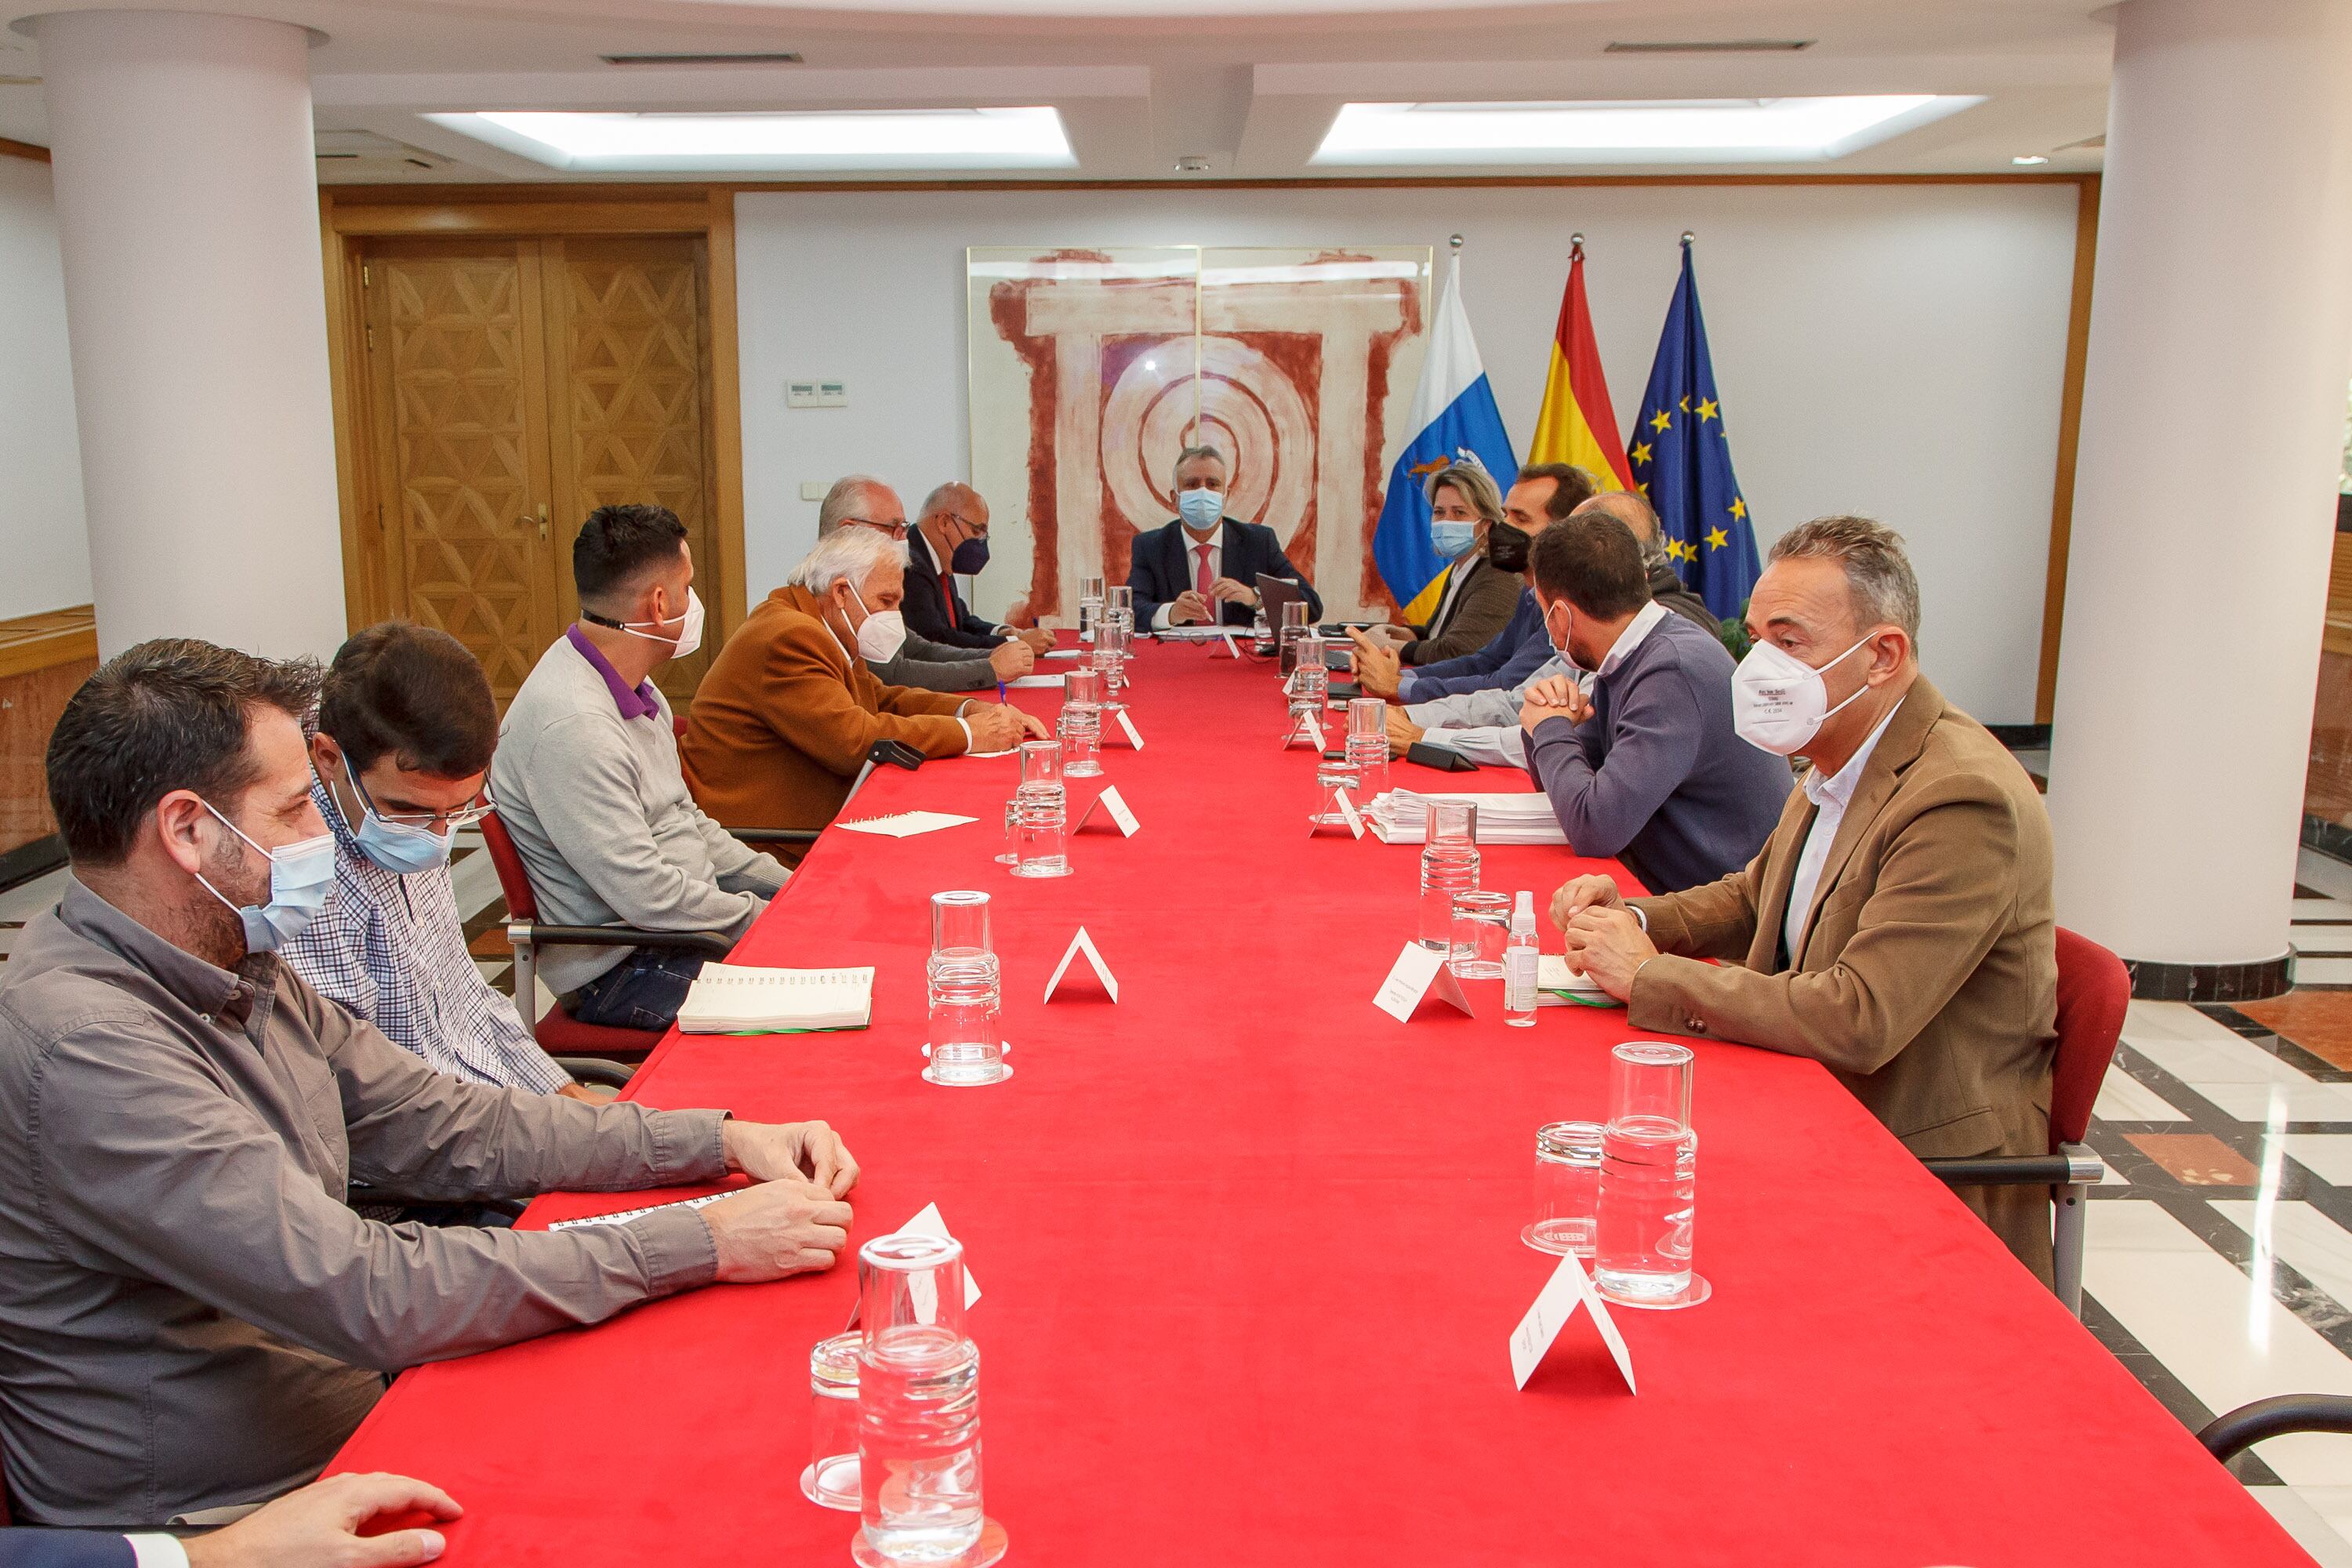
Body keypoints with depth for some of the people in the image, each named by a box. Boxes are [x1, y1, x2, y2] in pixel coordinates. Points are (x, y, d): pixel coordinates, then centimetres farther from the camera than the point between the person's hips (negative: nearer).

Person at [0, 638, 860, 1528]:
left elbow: (444, 1130, 8)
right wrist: (703, 1242, -26)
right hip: (227, 1515, -8)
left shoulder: (233, 970, 5)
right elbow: (366, 1295, -30)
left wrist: (721, 1142, -2)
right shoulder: (85, 1047, -26)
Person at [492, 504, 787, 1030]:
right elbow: (649, 897, -25)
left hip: (680, 919, 10)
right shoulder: (572, 727, -25)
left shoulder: (634, 688, 8)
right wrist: (763, 916, -13)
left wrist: (789, 887, 9)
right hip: (619, 967, -10)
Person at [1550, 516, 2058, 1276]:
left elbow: (1858, 1021, -30)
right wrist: (1636, 918, 1)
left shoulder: (1964, 801, -24)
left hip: (1934, 1172, -8)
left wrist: (1650, 975, -22)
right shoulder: (1836, 764, 7)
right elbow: (1754, 898, 22)